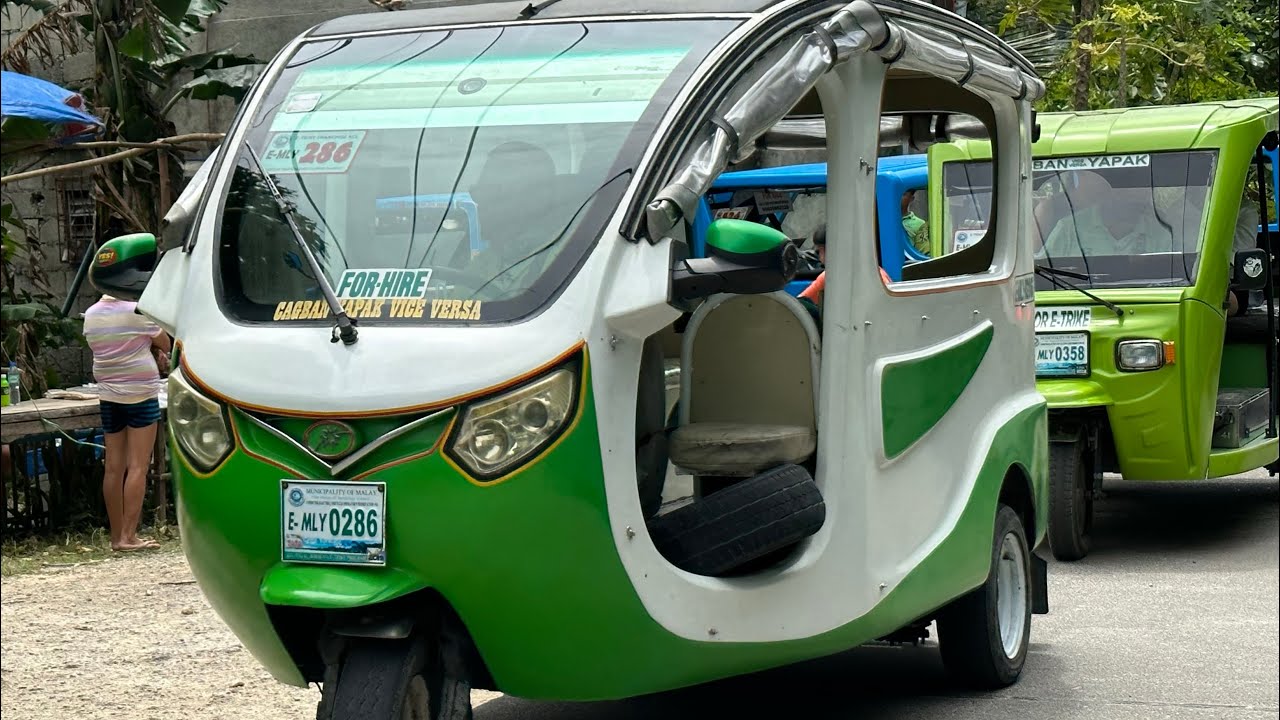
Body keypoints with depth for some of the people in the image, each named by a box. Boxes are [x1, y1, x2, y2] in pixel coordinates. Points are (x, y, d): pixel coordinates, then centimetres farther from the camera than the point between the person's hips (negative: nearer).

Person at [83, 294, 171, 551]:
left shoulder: (91, 315, 6)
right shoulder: (136, 311, -12)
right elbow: (165, 344, -2)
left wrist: (154, 354, 12)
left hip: (109, 396, 6)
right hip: (140, 395, -6)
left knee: (114, 468, 7)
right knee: (138, 467, -5)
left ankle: (117, 536, 11)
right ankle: (128, 536, -9)